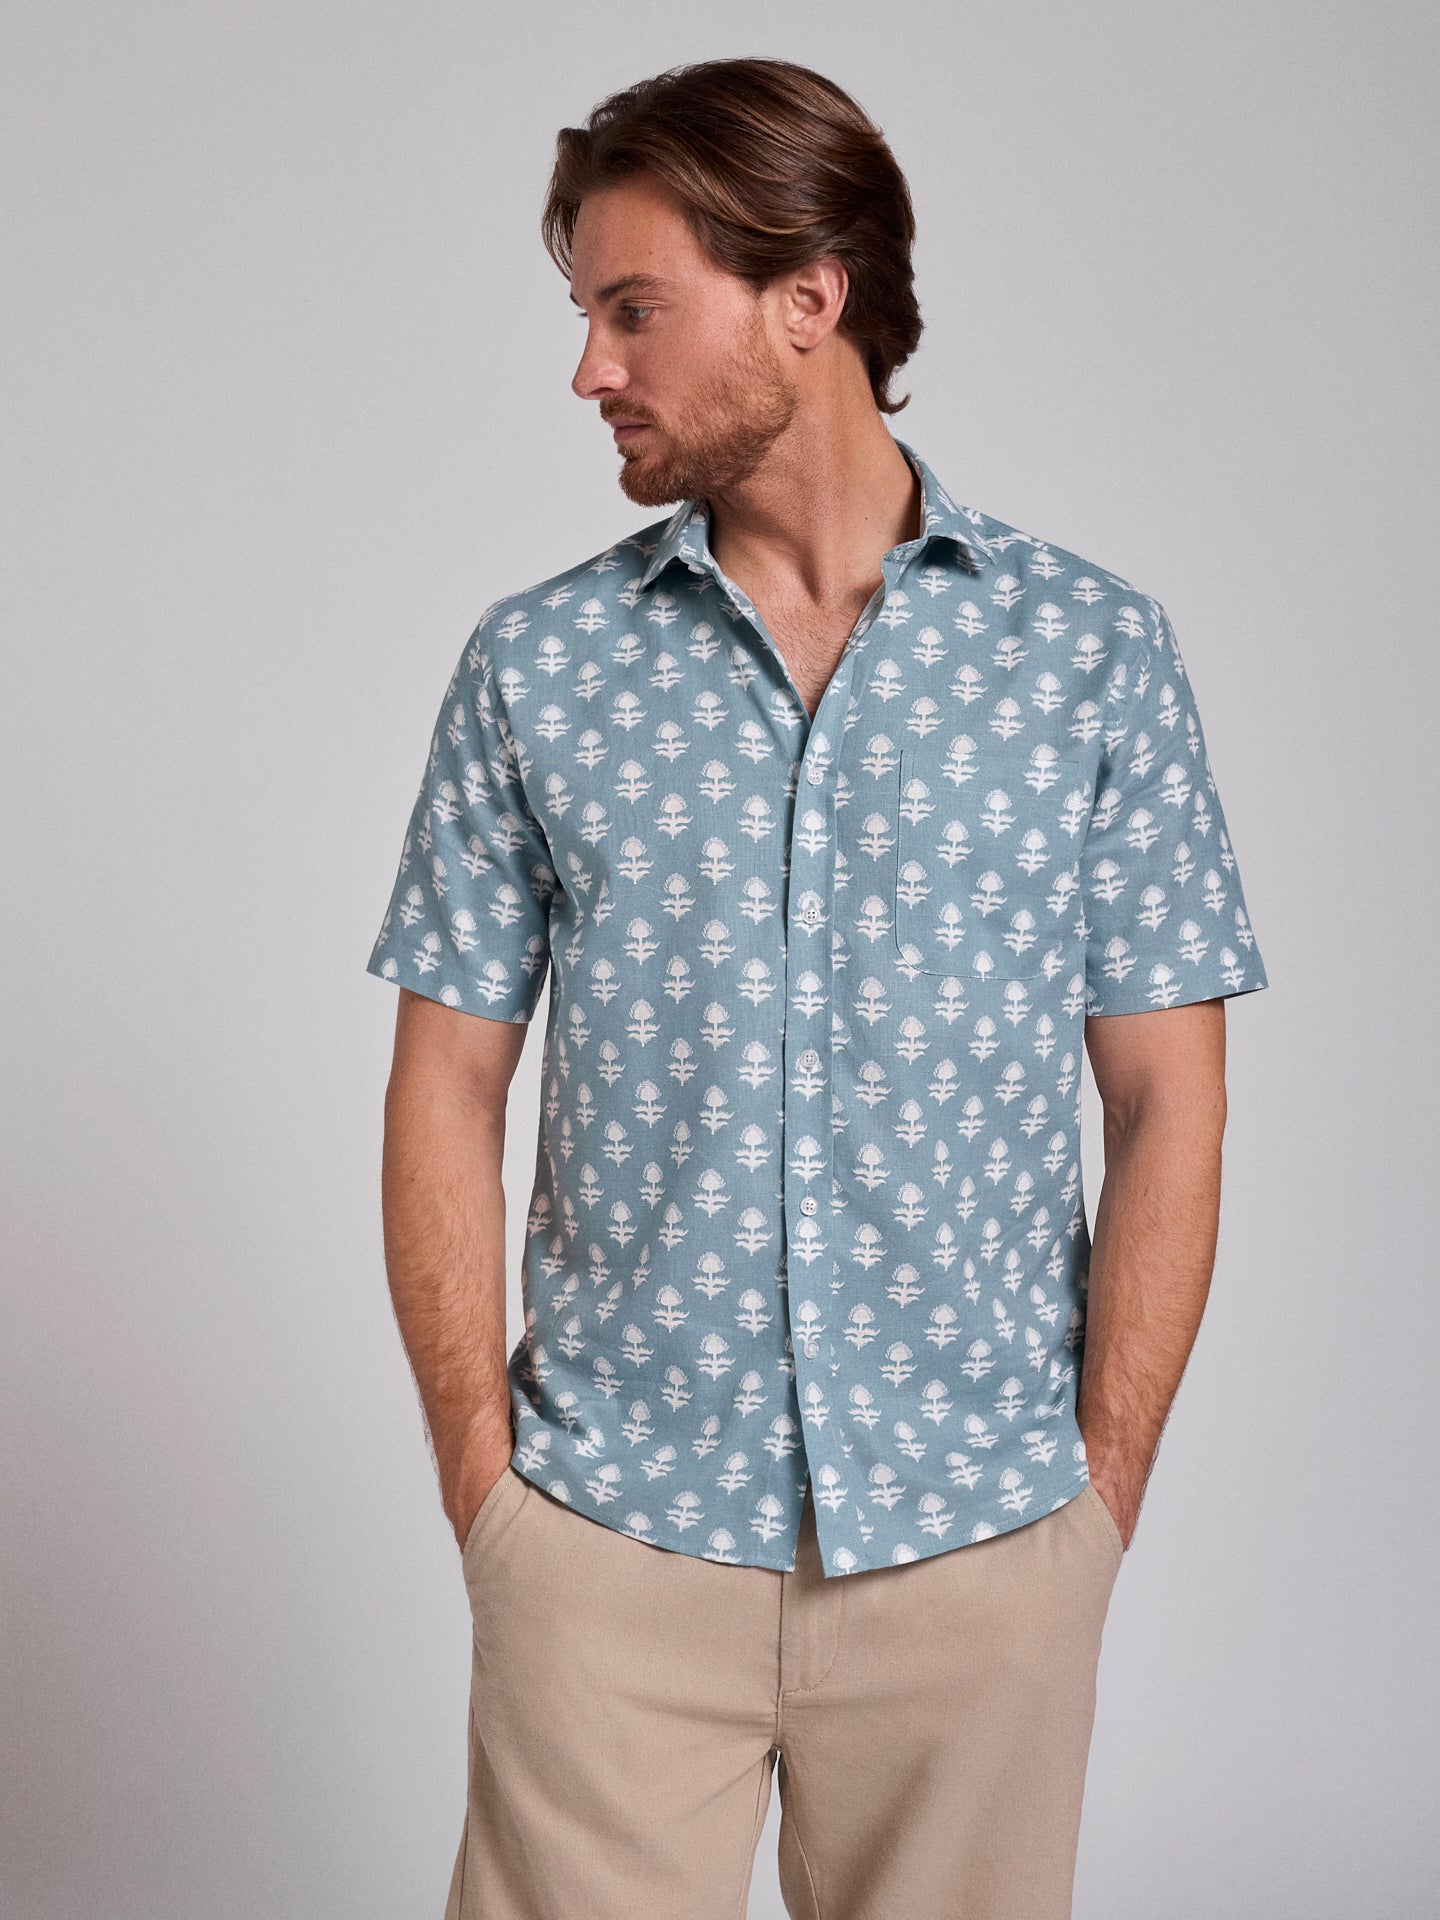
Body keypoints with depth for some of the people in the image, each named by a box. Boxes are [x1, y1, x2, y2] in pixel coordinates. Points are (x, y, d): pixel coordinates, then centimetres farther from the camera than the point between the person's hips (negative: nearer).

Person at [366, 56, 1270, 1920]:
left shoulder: (1095, 651, -1)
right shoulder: (533, 667, 1)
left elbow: (1164, 1105, 0)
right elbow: (447, 1085, 3)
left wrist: (1103, 1489, -3)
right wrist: (478, 1469, -2)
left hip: (977, 1539, 0)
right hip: (613, 1536, 1)